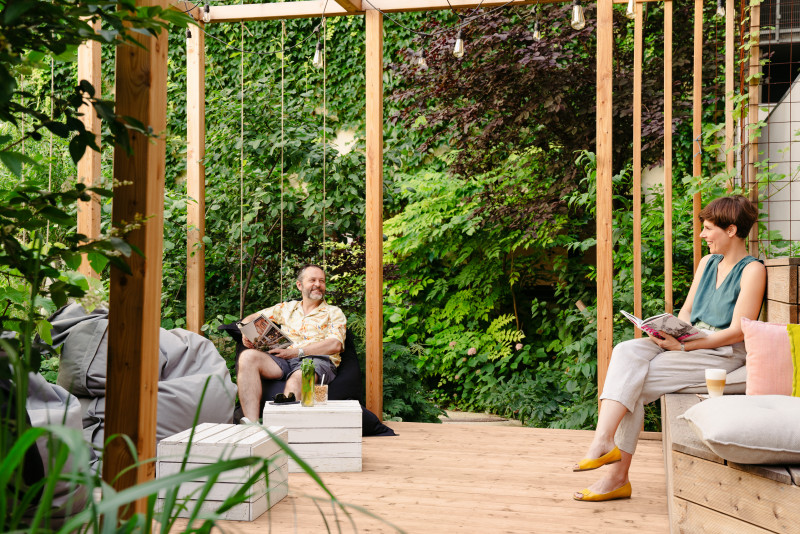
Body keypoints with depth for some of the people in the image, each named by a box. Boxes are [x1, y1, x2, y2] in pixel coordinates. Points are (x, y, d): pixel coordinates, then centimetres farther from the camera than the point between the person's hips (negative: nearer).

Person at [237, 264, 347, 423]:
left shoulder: (334, 313, 16)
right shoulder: (286, 308, 26)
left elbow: (335, 345, -2)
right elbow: (250, 319, 28)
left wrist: (296, 351, -10)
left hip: (318, 361, -3)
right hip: (284, 361, 4)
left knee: (296, 379, -40)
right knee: (248, 356, -27)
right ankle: (251, 425, -39)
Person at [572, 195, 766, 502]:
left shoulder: (752, 270, -6)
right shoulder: (708, 262, 18)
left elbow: (737, 331, -14)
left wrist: (684, 346, -20)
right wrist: (672, 332, -3)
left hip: (722, 354, -7)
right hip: (689, 343, 7)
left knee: (633, 384, -23)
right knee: (626, 352, -22)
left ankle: (617, 476, -20)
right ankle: (603, 440, -31)